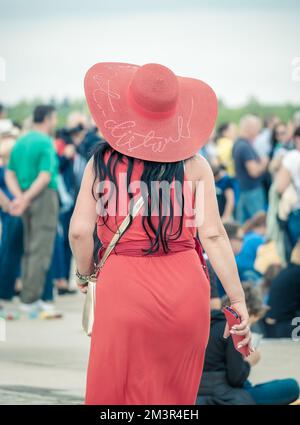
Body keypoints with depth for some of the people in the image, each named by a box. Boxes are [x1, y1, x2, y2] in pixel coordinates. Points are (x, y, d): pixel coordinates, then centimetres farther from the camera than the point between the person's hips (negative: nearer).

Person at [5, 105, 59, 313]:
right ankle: (31, 299, -7)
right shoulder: (46, 143, -10)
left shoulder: (20, 142, 13)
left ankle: (29, 296, 15)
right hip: (44, 197, -8)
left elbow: (10, 174, 9)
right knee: (41, 250, -6)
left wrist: (20, 196, -3)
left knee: (29, 249, 14)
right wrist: (26, 199, -18)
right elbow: (45, 176, -19)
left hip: (28, 201, 8)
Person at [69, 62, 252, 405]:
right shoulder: (193, 164, -3)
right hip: (184, 291, 1)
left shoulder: (102, 161, -3)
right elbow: (212, 235, -7)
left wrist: (84, 275, 13)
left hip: (122, 288, -1)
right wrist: (238, 300, -1)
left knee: (117, 391, 13)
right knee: (175, 391, 16)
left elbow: (80, 230, -6)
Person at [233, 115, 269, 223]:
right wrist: (263, 163, -6)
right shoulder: (246, 147, -21)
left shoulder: (237, 144, 9)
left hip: (242, 188, 9)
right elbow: (254, 171, -23)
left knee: (241, 222, 11)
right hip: (252, 190, -9)